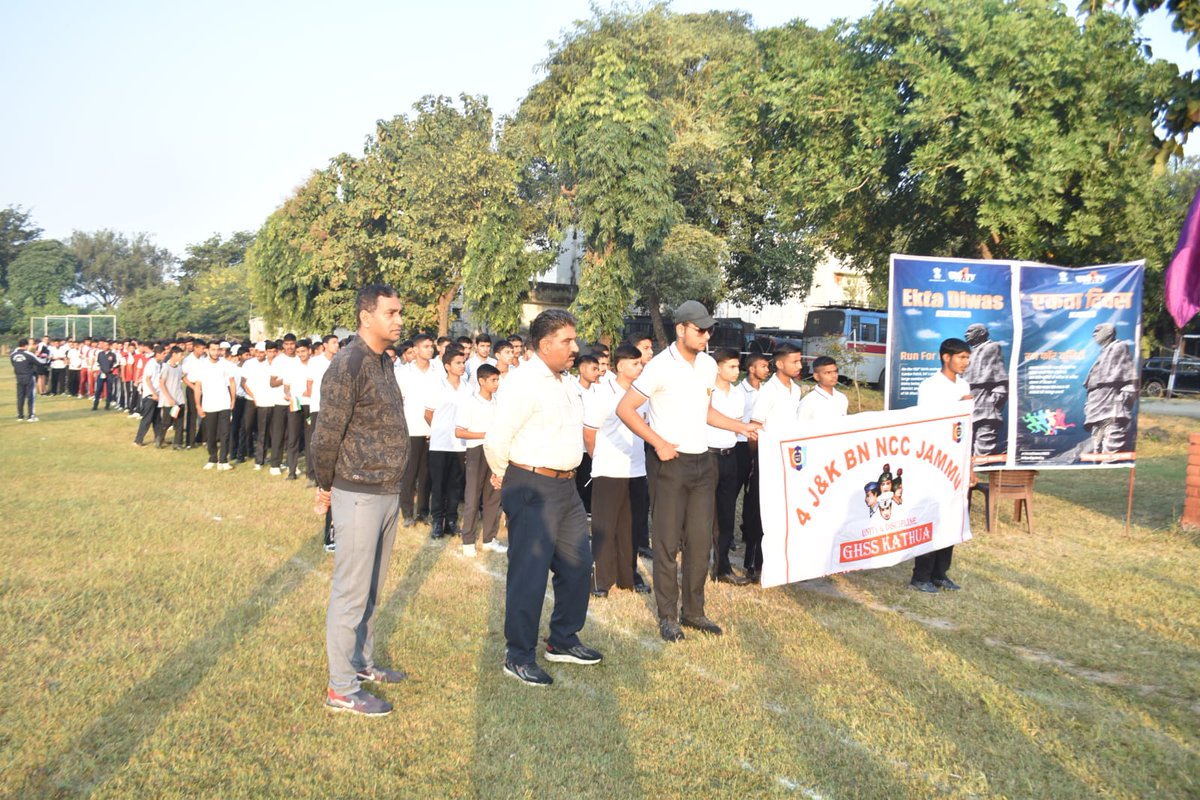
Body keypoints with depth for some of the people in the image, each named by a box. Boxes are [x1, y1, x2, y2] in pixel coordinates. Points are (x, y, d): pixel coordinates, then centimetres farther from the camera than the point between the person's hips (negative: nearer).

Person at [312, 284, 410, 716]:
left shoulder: (384, 362, 11)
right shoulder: (348, 365, -17)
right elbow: (326, 436, -15)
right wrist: (325, 487, -3)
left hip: (388, 492, 9)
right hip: (359, 495, -8)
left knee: (372, 588, 19)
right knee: (352, 592, 0)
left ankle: (361, 662, 34)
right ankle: (341, 688, 11)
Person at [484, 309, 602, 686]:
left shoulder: (567, 383, 11)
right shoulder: (525, 382, -17)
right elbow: (495, 440, -18)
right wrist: (505, 476, -2)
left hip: (566, 486, 9)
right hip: (532, 489, -9)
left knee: (578, 565, 16)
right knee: (529, 574, -1)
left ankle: (563, 641, 32)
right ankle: (519, 657, 12)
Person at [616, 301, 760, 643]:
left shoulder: (708, 365, 8)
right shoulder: (661, 366, -12)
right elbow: (625, 409, -12)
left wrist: (741, 426, 11)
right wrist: (658, 443, -16)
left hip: (702, 461, 6)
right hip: (671, 462, -6)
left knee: (701, 540, 8)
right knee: (668, 542, 1)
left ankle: (693, 610, 21)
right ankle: (667, 616, 13)